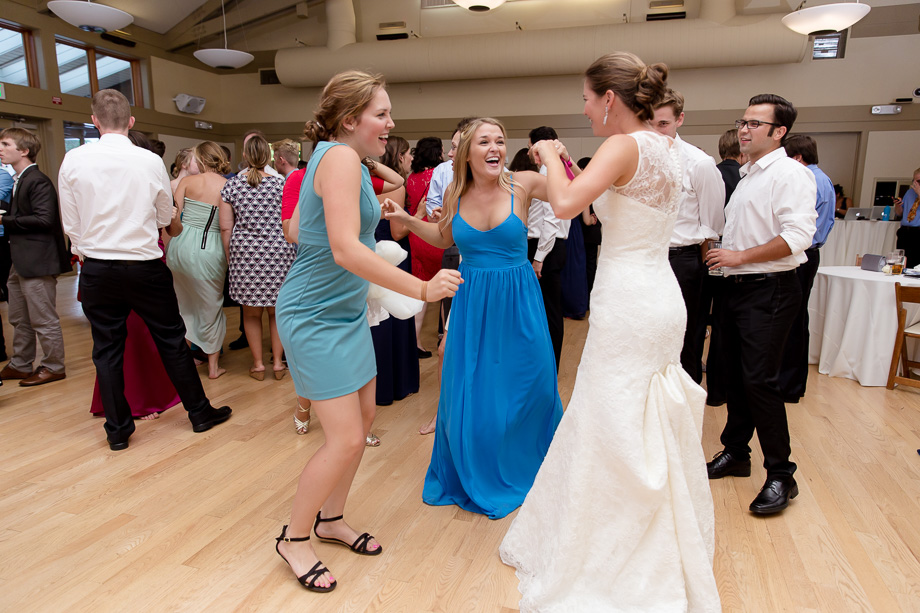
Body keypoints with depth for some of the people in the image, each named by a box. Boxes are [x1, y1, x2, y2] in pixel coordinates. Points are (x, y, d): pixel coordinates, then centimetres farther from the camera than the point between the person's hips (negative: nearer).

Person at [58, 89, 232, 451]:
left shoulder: (73, 160, -4)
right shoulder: (151, 162, -6)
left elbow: (70, 223, 3)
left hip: (96, 269, 1)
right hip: (145, 268, -1)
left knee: (107, 350, 10)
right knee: (172, 341, 10)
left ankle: (117, 431, 19)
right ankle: (199, 413, 20)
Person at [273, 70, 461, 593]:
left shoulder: (336, 157, 11)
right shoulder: (341, 158, -19)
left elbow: (295, 228, 17)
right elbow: (346, 249, -30)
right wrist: (422, 288, -29)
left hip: (345, 310, 10)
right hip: (317, 316, -10)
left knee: (365, 418, 15)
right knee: (347, 438, -6)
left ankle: (331, 520, 34)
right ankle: (295, 538, 18)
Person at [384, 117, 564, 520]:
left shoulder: (522, 185, -8)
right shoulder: (455, 196, 1)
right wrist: (406, 219, 7)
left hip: (517, 303, -2)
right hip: (471, 304, 2)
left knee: (528, 389, 9)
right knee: (468, 394, 8)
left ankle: (523, 472, 38)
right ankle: (476, 479, 34)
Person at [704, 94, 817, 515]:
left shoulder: (790, 173, -9)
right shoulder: (747, 176, 19)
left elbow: (797, 236, -20)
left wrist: (741, 256, -16)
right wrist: (721, 256, 11)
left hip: (768, 291, -8)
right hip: (736, 288, 9)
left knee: (760, 380, -10)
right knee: (735, 376, 13)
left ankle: (781, 475, 4)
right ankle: (735, 454, 27)